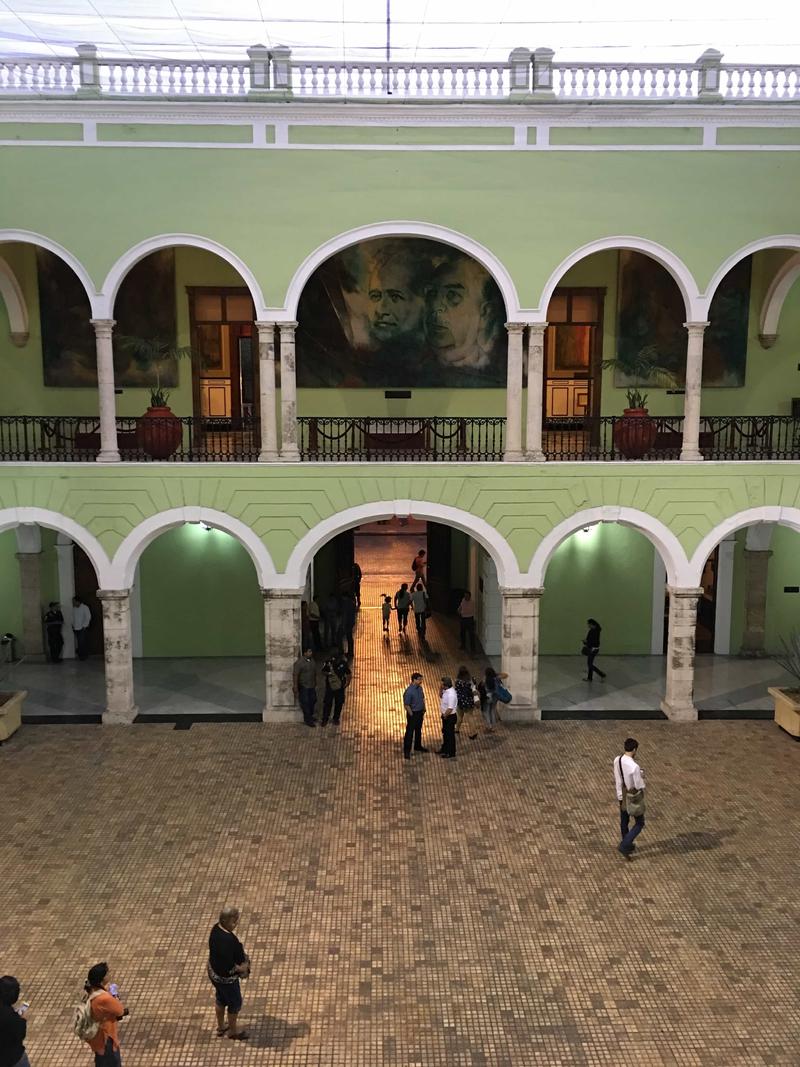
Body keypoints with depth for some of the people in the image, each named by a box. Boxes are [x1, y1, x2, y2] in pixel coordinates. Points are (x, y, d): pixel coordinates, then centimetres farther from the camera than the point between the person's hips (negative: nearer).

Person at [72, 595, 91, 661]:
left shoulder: (85, 607, -6)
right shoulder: (74, 608, 11)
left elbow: (88, 617, -8)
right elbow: (73, 617, 19)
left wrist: (84, 626, -11)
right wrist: (73, 625, 6)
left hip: (83, 628, -5)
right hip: (76, 628, 5)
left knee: (83, 642, -7)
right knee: (79, 642, 4)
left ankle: (84, 655, 0)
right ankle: (80, 655, 10)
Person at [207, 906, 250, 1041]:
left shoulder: (216, 928, -14)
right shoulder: (230, 940, -39)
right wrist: (244, 968, -8)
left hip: (213, 972, 8)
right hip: (226, 978, -8)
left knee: (220, 999, 30)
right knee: (234, 1003, 18)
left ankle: (221, 1027, 51)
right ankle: (233, 1031, 40)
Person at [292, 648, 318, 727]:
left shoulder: (312, 660, 1)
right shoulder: (299, 663, -22)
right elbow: (295, 675, -19)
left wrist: (315, 683, 18)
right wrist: (295, 688, -19)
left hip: (312, 686, 7)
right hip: (304, 687, -7)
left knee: (313, 700, 18)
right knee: (305, 703, 2)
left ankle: (310, 716, 37)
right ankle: (307, 720, 15)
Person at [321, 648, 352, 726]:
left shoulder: (343, 663, -11)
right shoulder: (327, 662, -11)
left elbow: (349, 674, 1)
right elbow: (323, 672, 2)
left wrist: (347, 683, -10)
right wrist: (327, 673, -20)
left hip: (340, 687, 0)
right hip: (329, 687, 0)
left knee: (339, 703, 10)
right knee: (327, 703, 1)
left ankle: (336, 719, 28)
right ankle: (325, 719, 16)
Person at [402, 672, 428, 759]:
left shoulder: (420, 687, -1)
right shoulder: (409, 692, -27)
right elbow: (406, 705, -22)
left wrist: (423, 709, 12)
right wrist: (412, 715, -16)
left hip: (420, 712, 8)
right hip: (413, 713, -8)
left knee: (418, 730, 22)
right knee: (410, 732, 1)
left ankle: (418, 746, 39)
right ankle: (406, 751, 9)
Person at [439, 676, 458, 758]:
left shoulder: (451, 694, -31)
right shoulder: (446, 690, -2)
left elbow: (450, 708, -30)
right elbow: (441, 697, 15)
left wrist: (444, 716, -15)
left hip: (450, 717, -10)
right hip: (445, 716, 10)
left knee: (450, 734, 5)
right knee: (445, 733, 23)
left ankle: (451, 754, 19)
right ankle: (444, 750, 41)